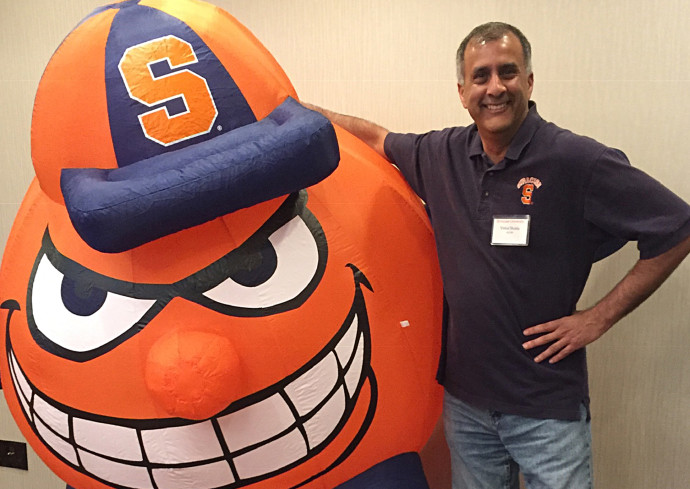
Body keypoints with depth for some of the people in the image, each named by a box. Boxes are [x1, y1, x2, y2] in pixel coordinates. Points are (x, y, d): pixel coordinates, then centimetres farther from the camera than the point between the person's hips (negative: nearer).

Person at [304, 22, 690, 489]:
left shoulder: (578, 161, -15)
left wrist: (600, 317, -10)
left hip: (548, 408, -4)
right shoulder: (443, 155, -1)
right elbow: (378, 138, 17)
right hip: (465, 398, 4)